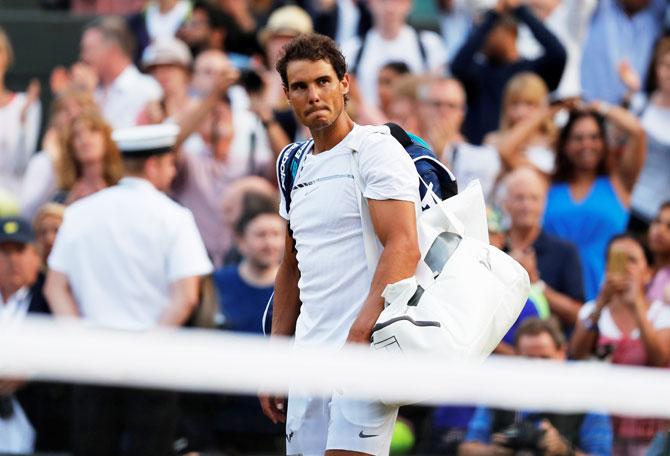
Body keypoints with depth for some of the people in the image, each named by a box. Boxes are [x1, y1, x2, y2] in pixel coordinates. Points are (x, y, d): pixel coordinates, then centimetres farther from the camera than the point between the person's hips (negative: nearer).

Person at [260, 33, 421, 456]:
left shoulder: (377, 149, -6)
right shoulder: (296, 168, 18)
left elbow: (404, 248, -16)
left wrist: (359, 334, -26)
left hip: (368, 347, -8)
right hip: (310, 356, 8)